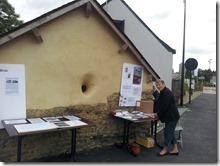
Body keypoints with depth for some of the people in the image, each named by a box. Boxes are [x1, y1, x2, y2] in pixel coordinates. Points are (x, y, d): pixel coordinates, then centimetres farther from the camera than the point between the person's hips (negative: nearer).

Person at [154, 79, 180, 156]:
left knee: (168, 132, 1)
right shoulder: (163, 92, 14)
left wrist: (158, 114, -12)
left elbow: (164, 106, -24)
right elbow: (161, 104, 19)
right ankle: (175, 149, 24)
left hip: (172, 117, -11)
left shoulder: (167, 93, -21)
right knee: (171, 132, 15)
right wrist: (158, 113, 10)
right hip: (169, 116, 11)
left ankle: (165, 149, 15)